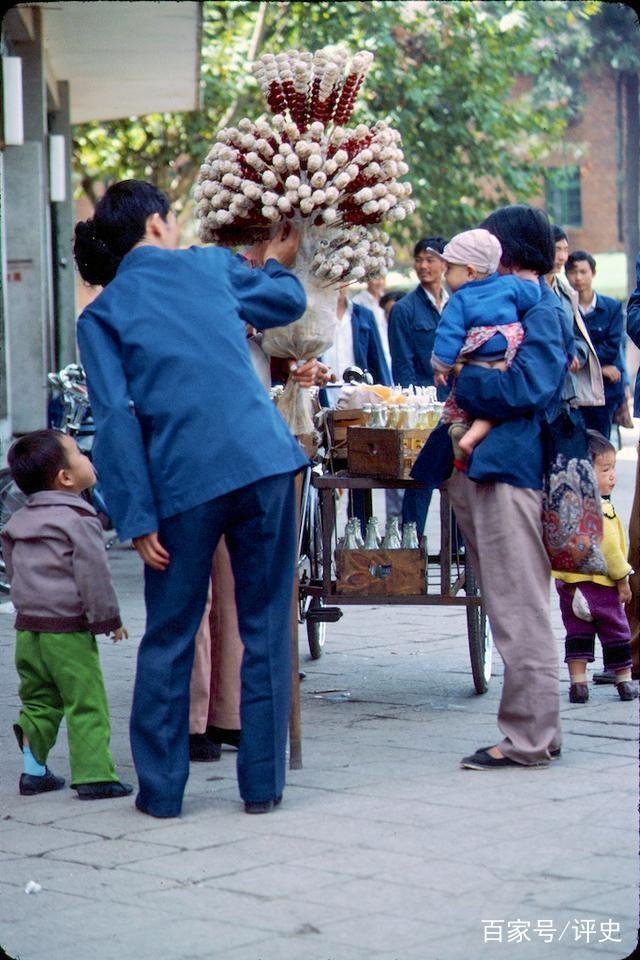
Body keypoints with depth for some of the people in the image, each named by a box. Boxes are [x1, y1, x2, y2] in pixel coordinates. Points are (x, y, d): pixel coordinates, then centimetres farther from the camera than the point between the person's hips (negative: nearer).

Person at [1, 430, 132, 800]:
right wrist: (109, 618, -7)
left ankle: (33, 771, 19)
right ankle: (93, 776, -4)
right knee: (86, 704, -3)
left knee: (38, 701, 17)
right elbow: (94, 574, -15)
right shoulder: (79, 519, -12)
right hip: (68, 630, -8)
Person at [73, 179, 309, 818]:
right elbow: (287, 302, 32)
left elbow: (116, 421, -3)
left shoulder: (101, 315, 7)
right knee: (265, 627, 9)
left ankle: (161, 788, 14)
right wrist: (277, 262, 54)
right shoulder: (209, 266, 13)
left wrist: (138, 520, -4)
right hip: (262, 460, 1)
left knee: (169, 637, 11)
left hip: (183, 482, -1)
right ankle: (262, 782, 12)